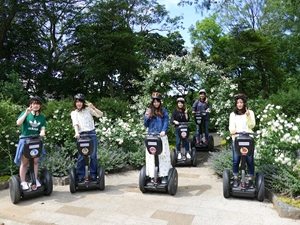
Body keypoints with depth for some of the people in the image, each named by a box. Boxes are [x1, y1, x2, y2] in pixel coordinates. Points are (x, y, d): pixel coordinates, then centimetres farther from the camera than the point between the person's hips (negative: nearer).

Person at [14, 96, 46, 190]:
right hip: (25, 139, -3)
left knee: (35, 161, 5)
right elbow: (18, 123, -16)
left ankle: (35, 180, 15)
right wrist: (26, 113, -22)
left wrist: (42, 132, -22)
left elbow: (42, 129, 1)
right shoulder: (25, 113, 0)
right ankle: (23, 182, 6)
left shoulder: (42, 117, 9)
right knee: (24, 162, -1)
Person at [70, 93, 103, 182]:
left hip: (92, 133, 0)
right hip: (81, 135, 0)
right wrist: (76, 133, -22)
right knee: (81, 156, -3)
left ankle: (93, 175, 10)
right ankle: (80, 177, 8)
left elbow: (100, 114, 4)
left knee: (93, 155, 0)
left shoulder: (88, 109, 12)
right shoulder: (74, 113, 12)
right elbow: (75, 123, -5)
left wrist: (93, 107, -10)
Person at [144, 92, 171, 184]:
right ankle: (153, 176, 7)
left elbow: (166, 122, -2)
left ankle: (164, 176, 2)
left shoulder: (164, 111, 8)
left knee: (163, 155, -4)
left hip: (161, 136, -1)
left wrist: (163, 131, -20)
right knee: (151, 156, -1)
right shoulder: (149, 111, 11)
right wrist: (147, 117, -7)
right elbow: (146, 125, 12)